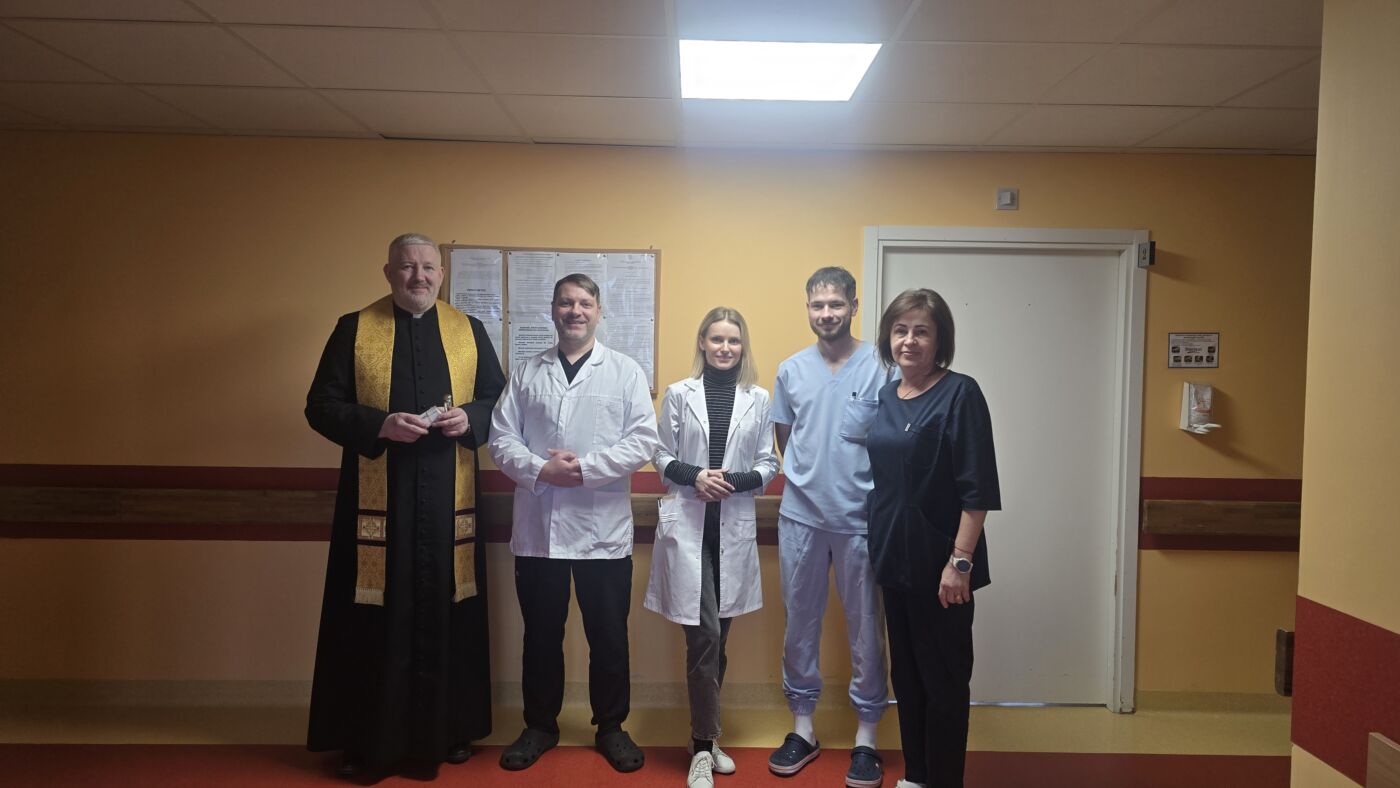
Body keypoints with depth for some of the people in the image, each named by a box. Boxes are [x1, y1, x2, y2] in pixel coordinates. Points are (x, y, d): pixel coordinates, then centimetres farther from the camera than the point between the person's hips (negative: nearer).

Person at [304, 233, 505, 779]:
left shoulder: (469, 331, 9)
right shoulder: (353, 329, 4)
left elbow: (500, 400, 10)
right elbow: (321, 405, 0)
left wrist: (469, 417, -11)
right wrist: (380, 424, -16)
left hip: (448, 499, 2)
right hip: (375, 499, -1)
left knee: (445, 617, 7)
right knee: (374, 622, 3)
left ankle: (446, 731, 23)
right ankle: (366, 739, 18)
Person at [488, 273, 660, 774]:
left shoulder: (625, 371, 3)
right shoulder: (526, 373, 10)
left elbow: (643, 440, -6)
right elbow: (502, 438, 4)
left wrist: (585, 468, -14)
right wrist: (540, 470, -13)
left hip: (604, 527, -2)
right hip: (538, 525, 2)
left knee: (608, 634, 8)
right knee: (541, 633, 13)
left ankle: (611, 727, 26)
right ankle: (540, 725, 30)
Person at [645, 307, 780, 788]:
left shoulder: (758, 399, 6)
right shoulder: (679, 394, 3)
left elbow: (769, 464, 6)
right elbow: (662, 458, 4)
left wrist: (736, 481, -12)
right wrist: (694, 476, -14)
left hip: (734, 527, 2)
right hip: (687, 525, -2)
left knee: (718, 635, 11)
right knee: (705, 634, -7)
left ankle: (705, 735, 28)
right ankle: (703, 748, 7)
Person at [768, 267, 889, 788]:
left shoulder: (879, 368, -6)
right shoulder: (791, 370, 4)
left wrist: (876, 497, -8)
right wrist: (807, 477, 7)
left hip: (860, 519, -3)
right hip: (800, 517, 3)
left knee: (865, 628, 8)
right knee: (800, 624, 12)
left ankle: (866, 736, 23)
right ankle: (802, 728, 28)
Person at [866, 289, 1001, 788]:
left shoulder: (960, 394, -11)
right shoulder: (885, 397, 8)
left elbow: (977, 489, -16)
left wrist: (961, 561, -20)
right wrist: (877, 547, 12)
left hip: (938, 563, -7)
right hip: (894, 557, 7)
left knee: (944, 678, 6)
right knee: (906, 672, 17)